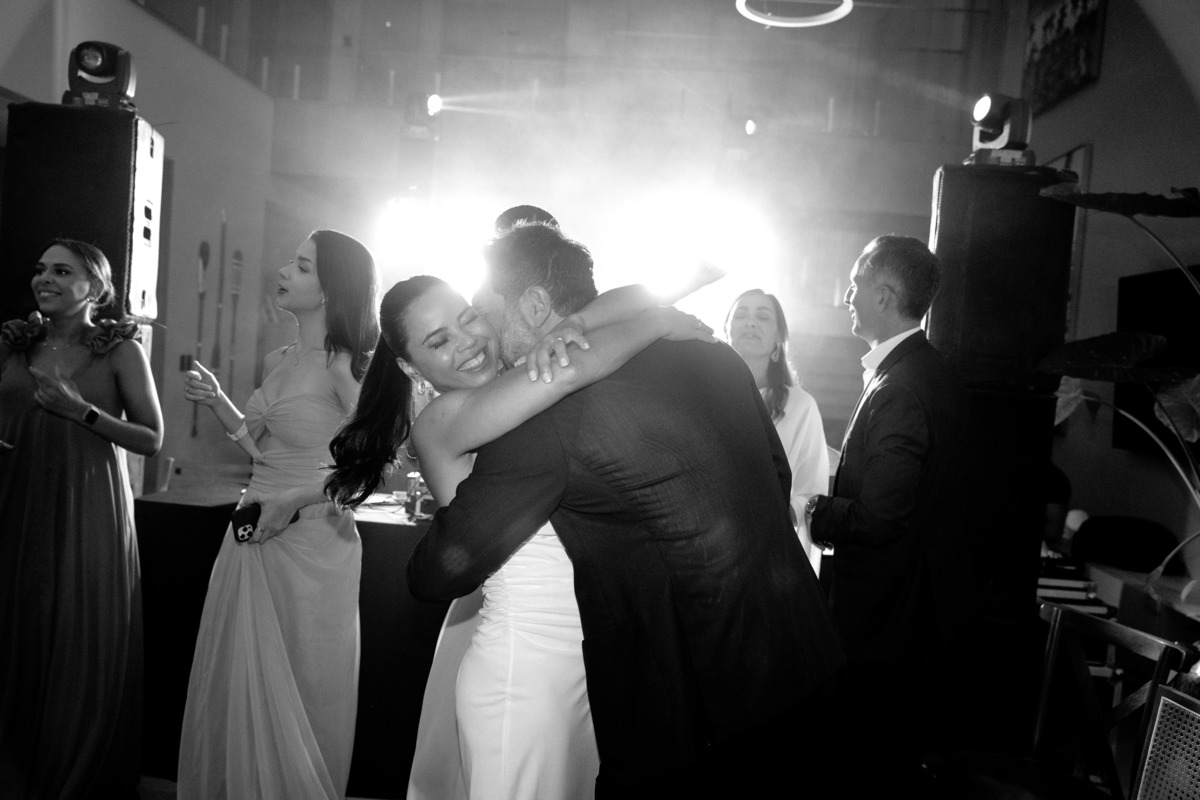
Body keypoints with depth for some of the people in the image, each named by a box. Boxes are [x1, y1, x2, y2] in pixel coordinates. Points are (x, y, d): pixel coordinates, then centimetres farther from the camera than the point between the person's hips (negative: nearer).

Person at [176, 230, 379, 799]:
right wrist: (216, 401, 4)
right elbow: (262, 449, 14)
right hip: (252, 537, 7)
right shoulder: (276, 362, 9)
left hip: (310, 540, -7)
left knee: (296, 696, 7)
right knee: (235, 686, 15)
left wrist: (295, 499, -18)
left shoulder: (343, 364, -13)